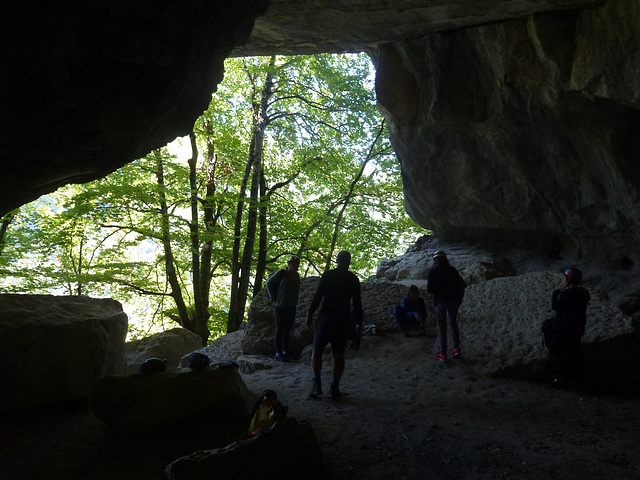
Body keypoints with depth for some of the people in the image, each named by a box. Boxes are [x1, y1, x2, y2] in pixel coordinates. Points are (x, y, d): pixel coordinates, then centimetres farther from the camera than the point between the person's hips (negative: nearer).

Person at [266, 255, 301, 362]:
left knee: (287, 330, 10)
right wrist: (274, 298, -5)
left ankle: (285, 352, 19)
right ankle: (278, 353, 5)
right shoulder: (282, 273, -11)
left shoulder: (296, 275, 6)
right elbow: (269, 283, -2)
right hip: (280, 306, -6)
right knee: (280, 330, 0)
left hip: (292, 307, 6)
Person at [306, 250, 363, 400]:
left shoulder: (328, 275, -4)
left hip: (325, 318, -2)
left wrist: (310, 314, 1)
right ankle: (335, 388, 9)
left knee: (317, 352, 9)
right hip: (343, 320, 2)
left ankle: (317, 383, -5)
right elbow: (357, 303, 4)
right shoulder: (353, 279, 3)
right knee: (339, 355, 11)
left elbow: (317, 296, -8)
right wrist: (359, 323, 13)